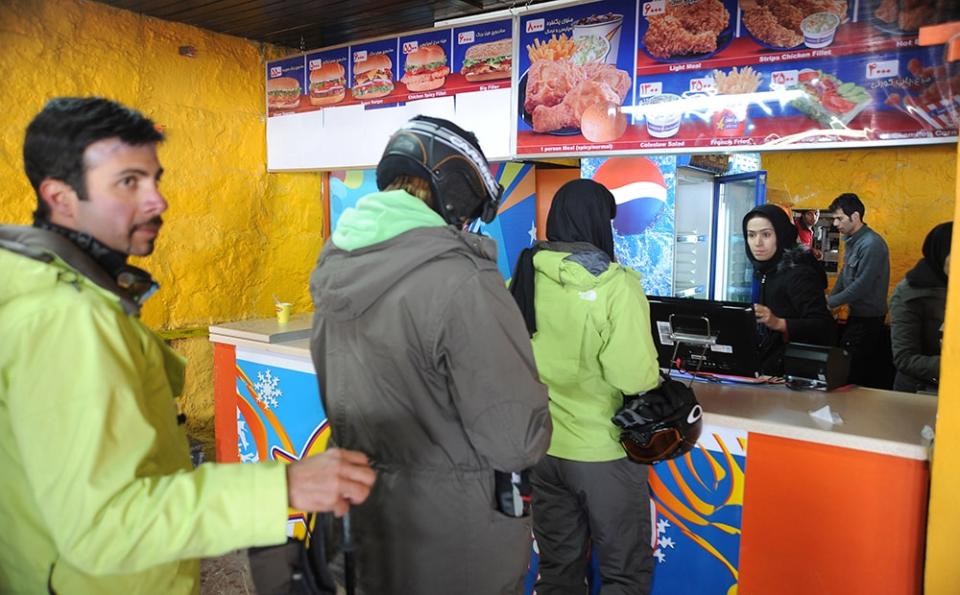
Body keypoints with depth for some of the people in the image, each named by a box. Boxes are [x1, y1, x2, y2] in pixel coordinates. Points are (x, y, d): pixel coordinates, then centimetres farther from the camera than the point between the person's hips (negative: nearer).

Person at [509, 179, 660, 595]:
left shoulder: (525, 278, -2)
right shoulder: (614, 284, -17)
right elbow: (635, 376, -21)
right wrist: (654, 380, 0)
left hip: (540, 444, 5)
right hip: (601, 449, -5)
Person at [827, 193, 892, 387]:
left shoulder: (872, 244, -21)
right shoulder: (851, 240, 8)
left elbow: (862, 286, -23)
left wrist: (830, 302, -14)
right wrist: (829, 300, 4)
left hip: (868, 318, -9)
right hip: (856, 314, 9)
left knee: (855, 372, -2)